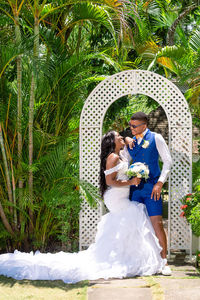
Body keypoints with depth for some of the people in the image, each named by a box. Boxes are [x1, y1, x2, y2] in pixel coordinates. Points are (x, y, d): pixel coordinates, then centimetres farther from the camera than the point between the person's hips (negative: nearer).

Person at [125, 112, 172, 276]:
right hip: (135, 188, 5)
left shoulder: (156, 138, -1)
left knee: (157, 224, -9)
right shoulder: (131, 142, 13)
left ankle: (164, 262, -2)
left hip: (151, 187, -5)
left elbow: (168, 161, -3)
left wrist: (160, 183, -11)